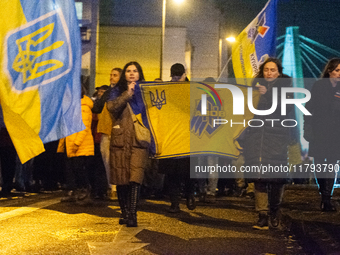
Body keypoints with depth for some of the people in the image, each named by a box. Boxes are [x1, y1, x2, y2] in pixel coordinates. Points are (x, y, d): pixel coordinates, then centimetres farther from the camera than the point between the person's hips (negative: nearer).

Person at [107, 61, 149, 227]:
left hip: (139, 139, -1)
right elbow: (111, 107, -6)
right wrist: (127, 94, -11)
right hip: (120, 139, 1)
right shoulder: (117, 91, 14)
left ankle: (132, 215, -13)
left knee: (135, 178, -14)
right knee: (121, 179, 2)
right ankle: (124, 213, 16)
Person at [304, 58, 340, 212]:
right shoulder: (319, 86, -1)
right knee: (318, 164, 6)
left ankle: (326, 200, 0)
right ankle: (324, 193, 26)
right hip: (319, 132, -2)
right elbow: (310, 107, -3)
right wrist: (308, 130, -9)